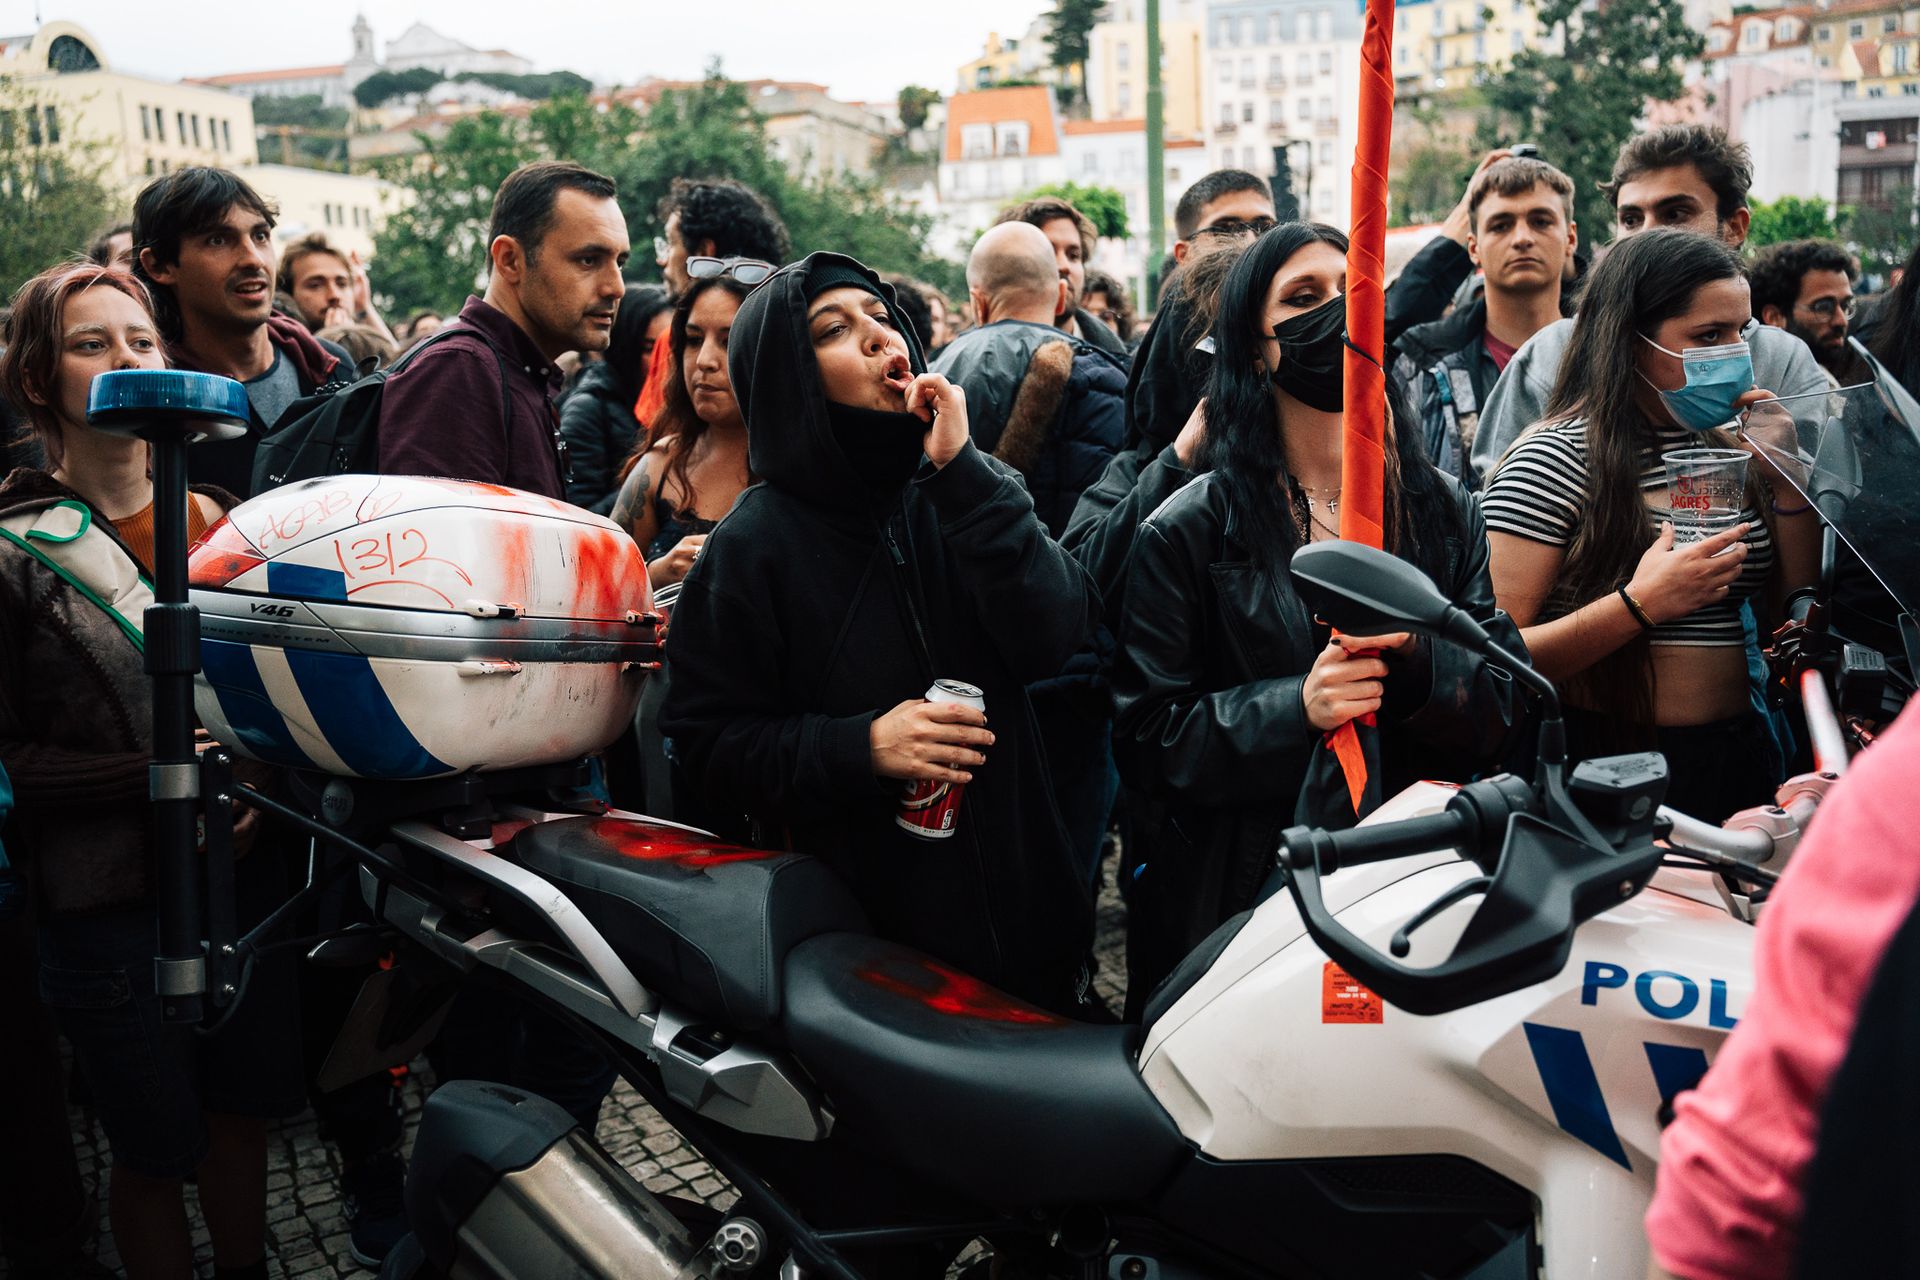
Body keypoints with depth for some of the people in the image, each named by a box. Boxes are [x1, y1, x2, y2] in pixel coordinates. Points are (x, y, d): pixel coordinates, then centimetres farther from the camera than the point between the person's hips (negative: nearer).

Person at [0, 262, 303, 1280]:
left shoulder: (223, 518, 6)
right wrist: (154, 775, -19)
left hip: (246, 869, 4)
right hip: (111, 906, -4)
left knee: (244, 1115, 18)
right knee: (154, 1153, 11)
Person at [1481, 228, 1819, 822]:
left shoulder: (1730, 449, 7)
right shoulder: (1552, 461, -12)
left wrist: (1790, 482, -4)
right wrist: (1640, 604, -27)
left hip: (1736, 755, 6)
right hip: (1607, 769, -6)